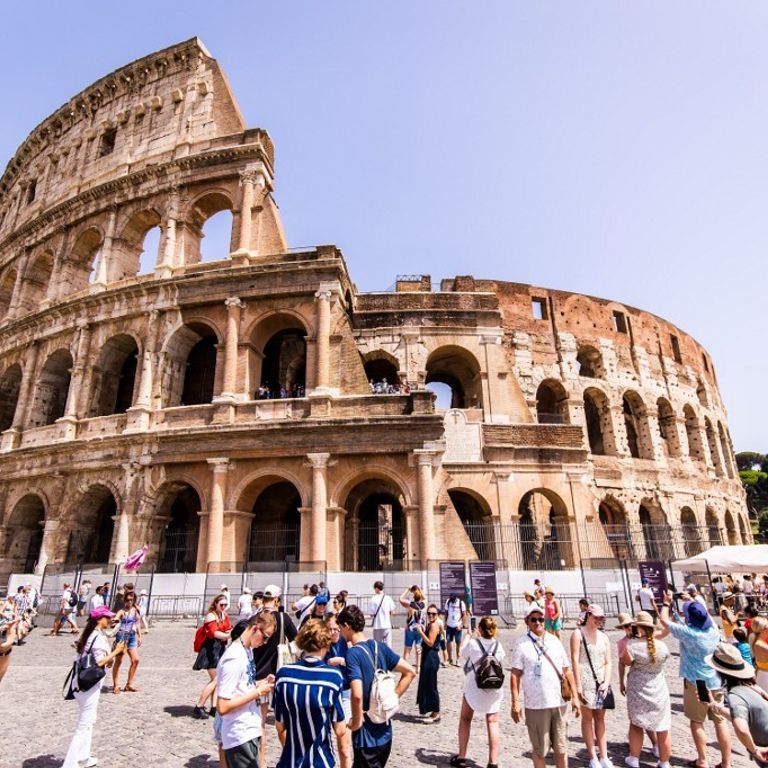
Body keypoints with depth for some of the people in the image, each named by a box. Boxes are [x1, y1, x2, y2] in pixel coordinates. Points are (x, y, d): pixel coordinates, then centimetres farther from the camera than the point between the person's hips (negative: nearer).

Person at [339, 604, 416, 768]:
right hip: (385, 732, 7)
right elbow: (410, 672, 4)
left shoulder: (353, 653, -20)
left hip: (366, 736, -7)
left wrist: (356, 722, -14)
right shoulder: (381, 647, 1)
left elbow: (357, 695, -30)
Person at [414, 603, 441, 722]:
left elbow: (430, 642, -24)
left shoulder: (434, 625, -17)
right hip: (427, 657, 10)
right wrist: (422, 630, 5)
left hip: (431, 658, -10)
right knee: (426, 684, 18)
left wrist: (420, 631, -21)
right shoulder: (429, 624, 12)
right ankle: (430, 710, 30)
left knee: (431, 686, -3)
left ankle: (436, 714, 6)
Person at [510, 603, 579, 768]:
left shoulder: (555, 641, 7)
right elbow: (515, 674, -7)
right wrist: (516, 702, -12)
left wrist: (574, 696, 7)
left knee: (561, 748, 13)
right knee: (540, 750, 8)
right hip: (536, 705, -3)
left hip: (559, 703, 4)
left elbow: (567, 670, 11)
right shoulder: (522, 644, -6)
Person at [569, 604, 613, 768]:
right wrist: (578, 685, -15)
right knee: (587, 718, 3)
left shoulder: (604, 637, 9)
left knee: (600, 718, 10)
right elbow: (575, 660, -11)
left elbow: (608, 662, 7)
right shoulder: (578, 634, -6)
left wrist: (606, 682, -6)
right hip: (586, 681, -5)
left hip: (601, 681, 5)